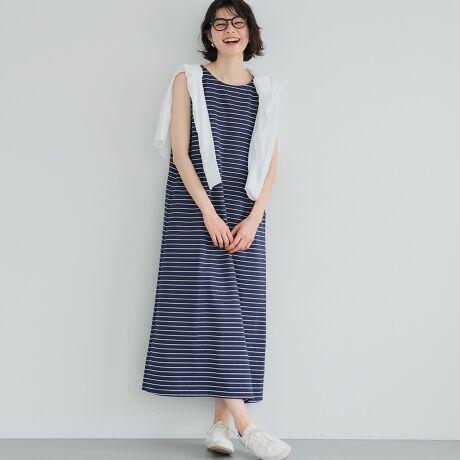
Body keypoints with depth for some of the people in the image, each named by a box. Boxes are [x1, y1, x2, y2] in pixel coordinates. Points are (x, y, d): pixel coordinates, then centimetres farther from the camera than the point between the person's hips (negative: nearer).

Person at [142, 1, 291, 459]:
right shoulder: (188, 81, 5)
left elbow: (271, 162, 7)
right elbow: (180, 152, -3)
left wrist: (253, 218, -6)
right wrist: (209, 212, -13)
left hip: (246, 214, 3)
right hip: (195, 209, -3)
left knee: (240, 309, -2)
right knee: (211, 304, -10)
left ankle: (220, 422, 4)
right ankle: (244, 423, -8)